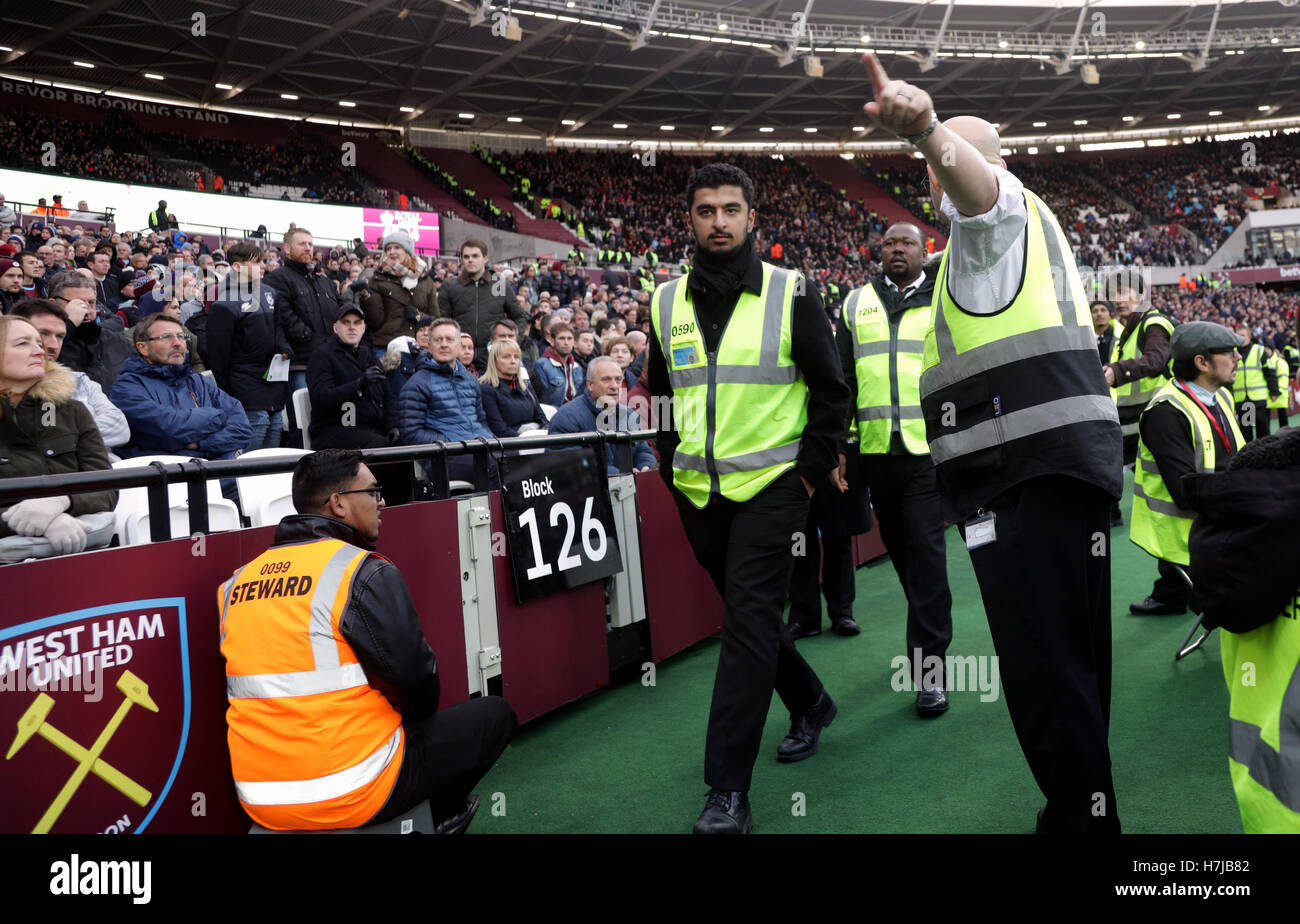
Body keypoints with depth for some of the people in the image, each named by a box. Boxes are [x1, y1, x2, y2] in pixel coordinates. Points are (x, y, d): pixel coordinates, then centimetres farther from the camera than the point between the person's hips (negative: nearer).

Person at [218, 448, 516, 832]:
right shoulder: (364, 572, -13)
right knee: (495, 713, 11)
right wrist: (417, 714, 9)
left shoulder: (236, 584, 7)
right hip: (352, 795, -7)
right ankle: (444, 813, 29)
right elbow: (414, 673, -14)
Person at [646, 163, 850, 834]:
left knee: (749, 622, -9)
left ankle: (728, 792, -6)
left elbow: (831, 390, 0)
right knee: (747, 614, 16)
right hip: (698, 493, 5)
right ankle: (810, 704, 42)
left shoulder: (791, 295, -3)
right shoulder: (667, 303, 8)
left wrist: (810, 468, -6)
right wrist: (673, 467, 11)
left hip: (769, 485, -5)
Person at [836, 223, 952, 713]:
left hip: (930, 447, -3)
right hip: (876, 448, 4)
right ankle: (930, 632, 32)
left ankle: (929, 669, -1)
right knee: (898, 547, 12)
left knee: (926, 550, -7)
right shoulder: (856, 303, 14)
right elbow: (843, 376, 14)